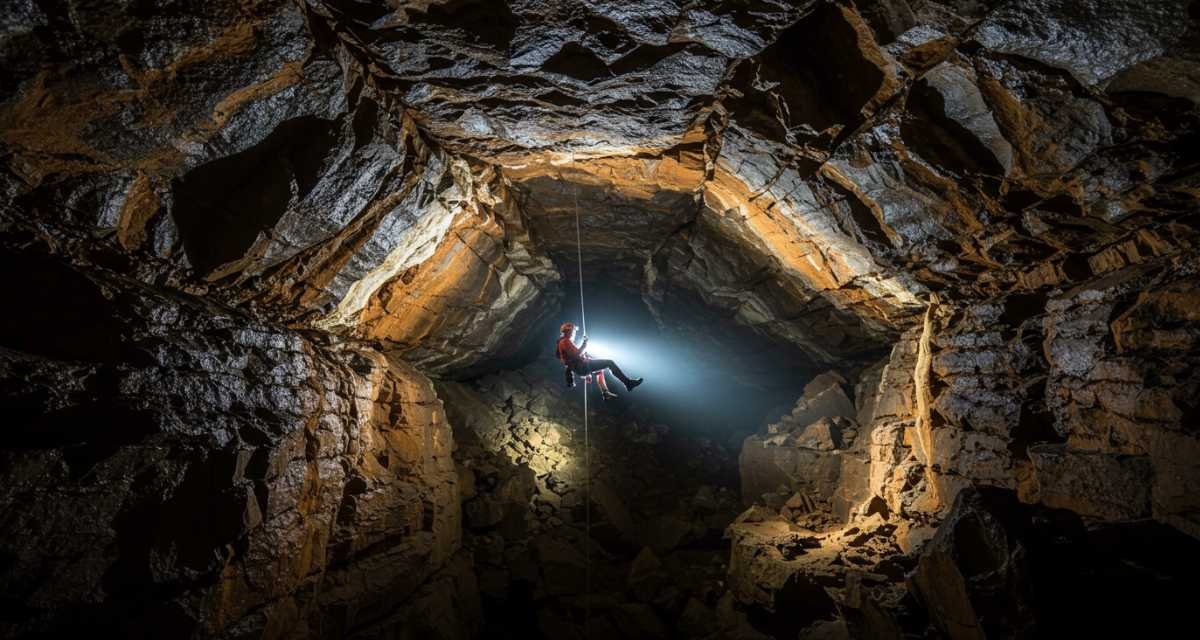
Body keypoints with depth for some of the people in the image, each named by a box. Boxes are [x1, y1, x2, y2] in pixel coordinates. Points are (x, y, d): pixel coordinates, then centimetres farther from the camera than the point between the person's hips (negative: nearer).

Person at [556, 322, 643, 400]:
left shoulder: (562, 342, 19)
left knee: (599, 370, 33)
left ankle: (606, 393, 25)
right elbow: (577, 354, -22)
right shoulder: (566, 341, -12)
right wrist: (584, 345, -8)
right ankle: (628, 382, -4)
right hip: (581, 366, -11)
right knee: (609, 362, -9)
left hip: (577, 368, 11)